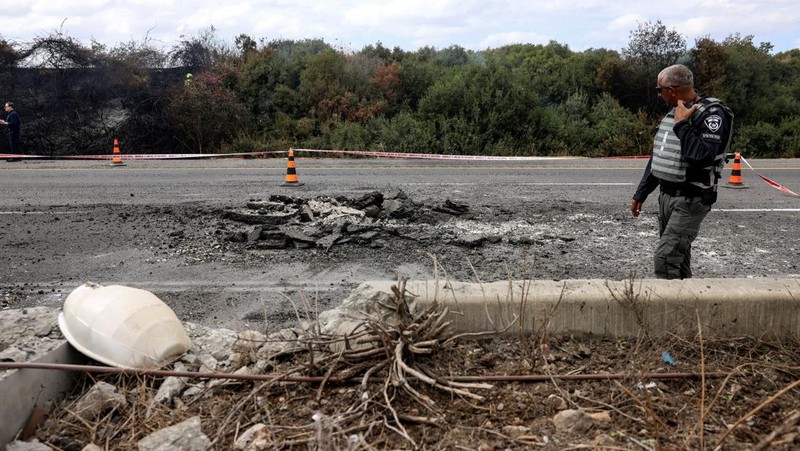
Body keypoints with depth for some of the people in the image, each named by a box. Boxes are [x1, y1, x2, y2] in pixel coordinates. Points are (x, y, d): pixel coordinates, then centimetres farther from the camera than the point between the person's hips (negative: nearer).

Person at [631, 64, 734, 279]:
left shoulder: (712, 114, -14)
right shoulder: (673, 113, 12)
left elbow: (701, 157, -28)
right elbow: (657, 157, 19)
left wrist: (682, 125, -21)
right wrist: (641, 193, 20)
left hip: (691, 200, -8)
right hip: (667, 196, 8)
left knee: (665, 259, -14)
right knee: (677, 256, 14)